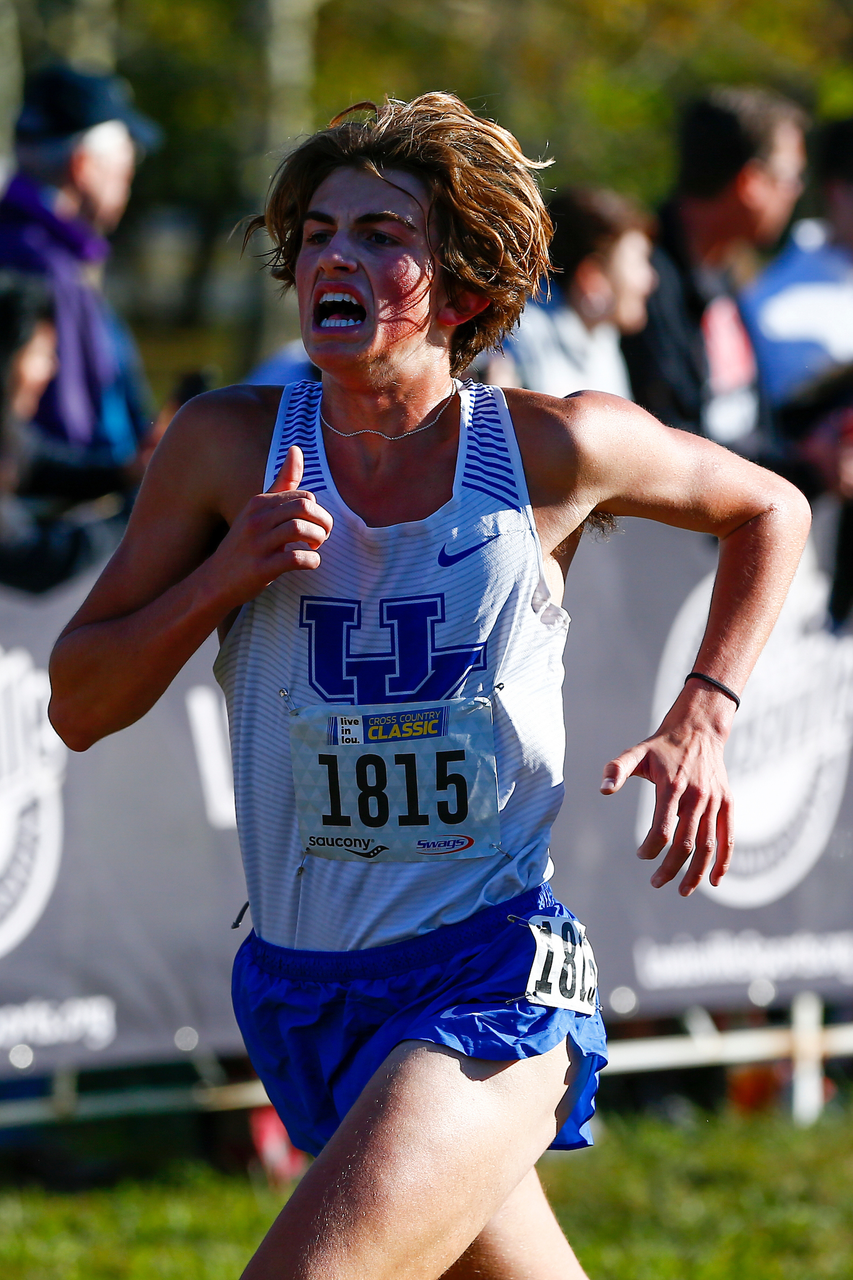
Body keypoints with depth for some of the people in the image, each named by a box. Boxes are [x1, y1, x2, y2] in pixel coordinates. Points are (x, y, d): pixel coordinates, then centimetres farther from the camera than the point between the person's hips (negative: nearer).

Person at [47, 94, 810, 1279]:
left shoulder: (558, 448, -6)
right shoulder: (228, 446, -2)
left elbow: (770, 510, 14)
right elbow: (78, 705, 2)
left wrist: (701, 717, 3)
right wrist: (223, 578, -14)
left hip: (492, 986, -4)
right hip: (303, 992, 4)